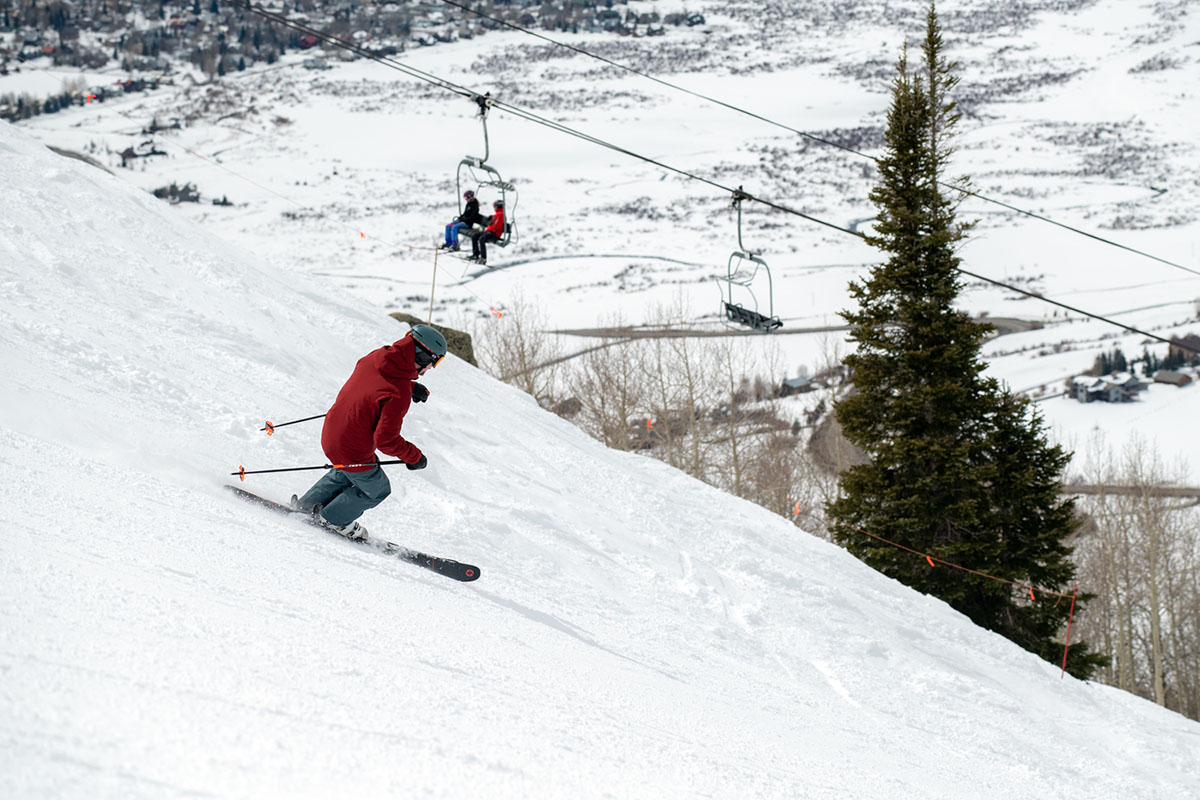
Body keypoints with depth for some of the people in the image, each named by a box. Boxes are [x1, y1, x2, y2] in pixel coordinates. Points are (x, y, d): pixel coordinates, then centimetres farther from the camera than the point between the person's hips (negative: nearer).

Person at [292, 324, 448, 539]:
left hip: (330, 434, 7)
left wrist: (410, 387, 7)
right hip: (353, 453, -7)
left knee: (346, 473, 37)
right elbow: (385, 439, -29)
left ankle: (308, 504, 48)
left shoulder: (375, 358, -9)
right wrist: (414, 456, -14)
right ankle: (334, 518, 38)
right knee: (376, 490, 21)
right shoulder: (399, 395, -32)